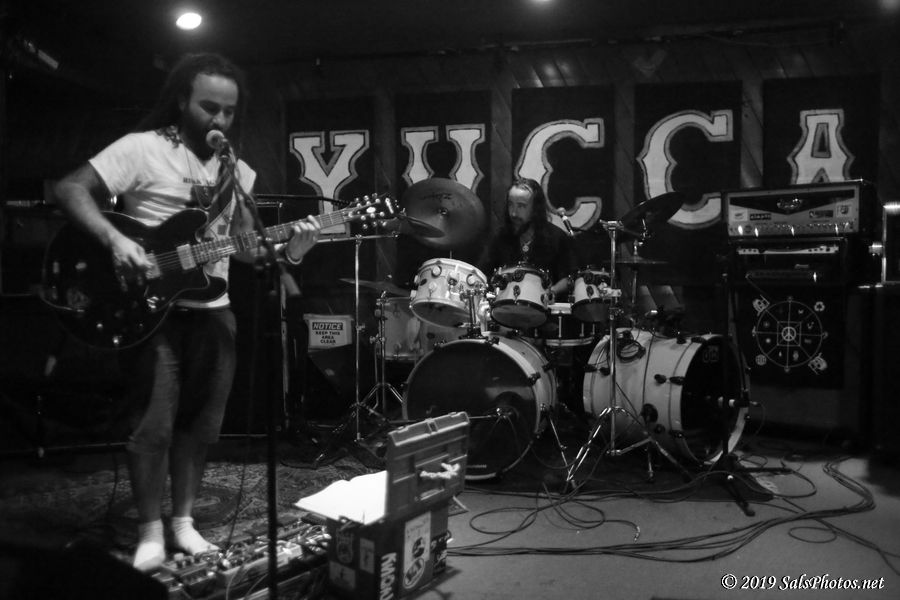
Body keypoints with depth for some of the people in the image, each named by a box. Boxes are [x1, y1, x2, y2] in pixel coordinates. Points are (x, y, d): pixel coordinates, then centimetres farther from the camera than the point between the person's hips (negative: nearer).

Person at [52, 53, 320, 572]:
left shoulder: (236, 170, 11)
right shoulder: (142, 148, -6)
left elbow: (244, 245, 12)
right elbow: (70, 189, -12)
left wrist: (289, 251, -7)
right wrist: (115, 240, -27)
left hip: (213, 311, 5)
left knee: (201, 424, 9)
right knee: (154, 426, -4)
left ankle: (184, 521, 24)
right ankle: (151, 531, 14)